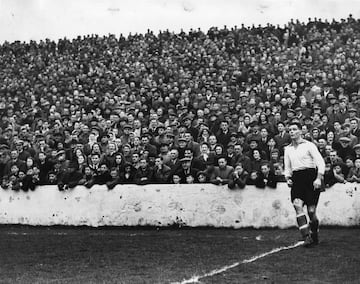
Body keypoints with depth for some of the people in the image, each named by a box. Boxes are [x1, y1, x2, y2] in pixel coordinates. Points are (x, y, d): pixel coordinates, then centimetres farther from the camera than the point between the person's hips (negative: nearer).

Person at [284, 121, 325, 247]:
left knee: (311, 210, -4)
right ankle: (307, 237, -21)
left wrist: (318, 178, -14)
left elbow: (321, 162, -3)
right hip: (296, 179, 4)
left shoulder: (309, 145, 2)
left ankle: (314, 236, 19)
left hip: (310, 176, -4)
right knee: (297, 204, -19)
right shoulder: (288, 149, 17)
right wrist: (287, 178, 6)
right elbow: (287, 168, 25)